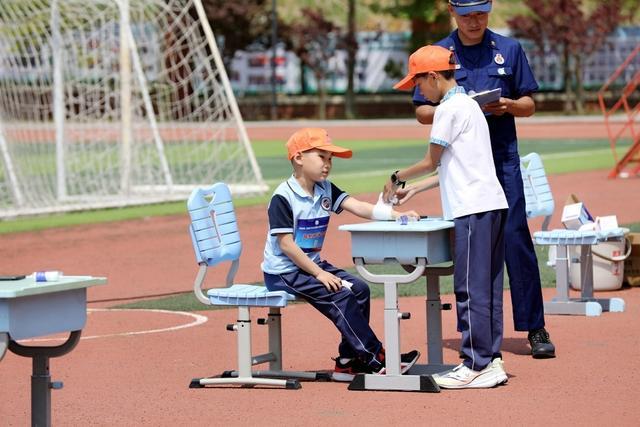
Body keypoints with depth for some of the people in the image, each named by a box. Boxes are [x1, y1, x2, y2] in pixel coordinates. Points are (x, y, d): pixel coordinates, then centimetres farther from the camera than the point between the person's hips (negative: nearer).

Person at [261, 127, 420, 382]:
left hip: (312, 264, 9)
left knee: (359, 289, -6)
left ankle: (349, 361, -2)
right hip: (283, 272, -8)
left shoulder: (325, 190, 7)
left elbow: (358, 207, -7)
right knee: (340, 297, -21)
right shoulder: (283, 198, -16)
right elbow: (286, 245, -20)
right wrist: (319, 273, -22)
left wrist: (396, 215, -23)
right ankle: (376, 360, -15)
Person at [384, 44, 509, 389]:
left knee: (470, 288, -8)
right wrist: (414, 189, 22)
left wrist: (397, 178, 13)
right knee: (487, 287, 10)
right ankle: (491, 360, 12)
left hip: (473, 208, -10)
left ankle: (476, 366, -8)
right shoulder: (469, 104, 21)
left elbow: (432, 161, -2)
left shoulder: (449, 108, -8)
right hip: (493, 204, 10)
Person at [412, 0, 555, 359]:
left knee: (516, 239, -7)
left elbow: (529, 105, 12)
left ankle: (536, 329, -5)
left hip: (504, 161, -1)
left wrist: (509, 106, -10)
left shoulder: (509, 50, 9)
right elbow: (422, 112, 8)